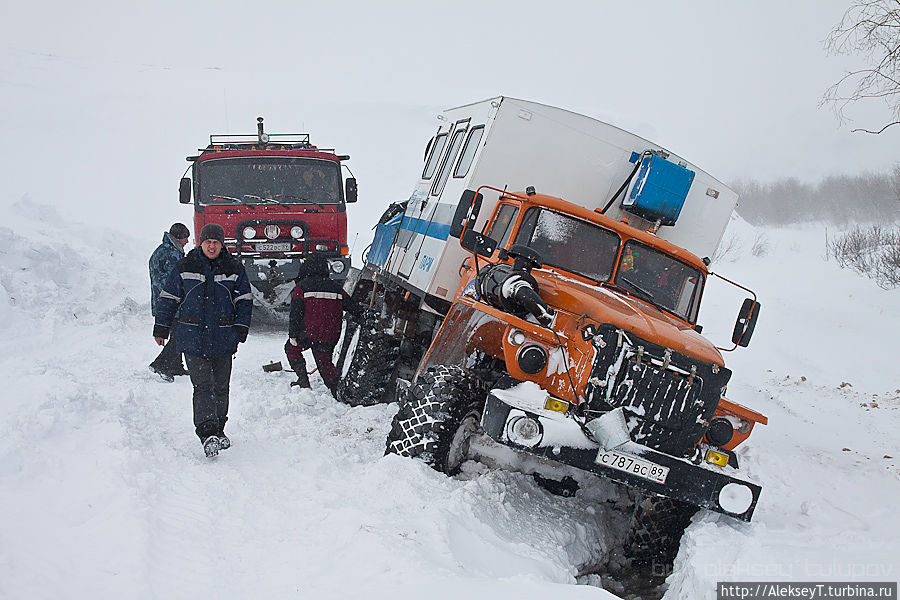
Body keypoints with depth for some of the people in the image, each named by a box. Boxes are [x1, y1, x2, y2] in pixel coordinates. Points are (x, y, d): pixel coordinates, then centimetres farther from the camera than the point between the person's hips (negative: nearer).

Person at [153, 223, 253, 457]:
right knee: (203, 386, -12)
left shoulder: (234, 269, 4)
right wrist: (161, 329, 10)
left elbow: (244, 300, 10)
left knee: (220, 387, 9)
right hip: (193, 339, -2)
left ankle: (218, 430, 24)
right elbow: (168, 298, 10)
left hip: (223, 340, 2)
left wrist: (241, 329, 1)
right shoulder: (184, 267, 2)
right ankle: (206, 434, -16)